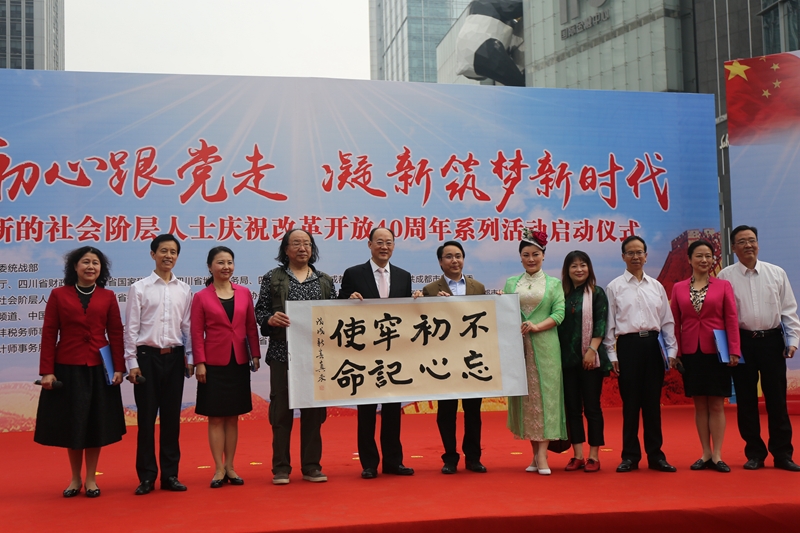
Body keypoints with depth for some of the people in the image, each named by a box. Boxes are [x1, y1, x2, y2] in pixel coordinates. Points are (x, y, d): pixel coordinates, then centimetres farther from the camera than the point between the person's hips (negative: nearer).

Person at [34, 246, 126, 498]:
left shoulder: (108, 297, 5)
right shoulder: (59, 295, 2)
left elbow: (116, 334, 3)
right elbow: (49, 335, -1)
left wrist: (119, 368, -4)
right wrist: (47, 371, -7)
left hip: (99, 369, 1)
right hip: (67, 369, 0)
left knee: (96, 423, 6)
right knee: (71, 424, 7)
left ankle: (91, 479, 18)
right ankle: (75, 479, 22)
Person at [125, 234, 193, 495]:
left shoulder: (184, 290, 6)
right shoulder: (139, 288, -1)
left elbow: (187, 327, 7)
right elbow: (131, 327, -3)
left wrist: (190, 359, 4)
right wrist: (131, 362, -7)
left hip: (174, 356, 2)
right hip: (147, 356, -2)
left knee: (172, 417, 7)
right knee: (146, 417, 3)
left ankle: (170, 474, 15)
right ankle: (147, 476, 11)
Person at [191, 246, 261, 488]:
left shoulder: (244, 293, 5)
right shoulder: (201, 297, -2)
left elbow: (251, 327, 7)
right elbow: (197, 333, -4)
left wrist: (255, 354, 2)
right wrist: (199, 363, -10)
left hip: (239, 362, 3)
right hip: (214, 364, -2)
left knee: (233, 416, 9)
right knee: (216, 417, 3)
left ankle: (230, 467, 17)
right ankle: (219, 469, 10)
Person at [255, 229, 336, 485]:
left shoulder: (325, 280, 12)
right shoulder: (272, 278, 5)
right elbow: (260, 311, 2)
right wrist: (271, 320, -18)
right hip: (283, 353, -2)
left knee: (314, 410, 6)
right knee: (282, 410, 2)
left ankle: (311, 466, 15)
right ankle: (281, 467, 10)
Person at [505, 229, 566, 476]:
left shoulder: (554, 283, 7)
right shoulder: (511, 283, 13)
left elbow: (559, 314, -3)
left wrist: (536, 326, -16)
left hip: (544, 346, -2)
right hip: (517, 346, 2)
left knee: (544, 393, -7)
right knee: (524, 395, 2)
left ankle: (542, 454, -8)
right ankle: (535, 453, 9)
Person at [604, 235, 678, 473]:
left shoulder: (657, 286, 11)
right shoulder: (614, 287, 3)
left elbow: (667, 321, 11)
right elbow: (609, 324, 1)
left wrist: (671, 351, 5)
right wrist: (612, 355, -3)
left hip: (653, 344, 2)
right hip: (628, 345, -2)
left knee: (653, 402, 6)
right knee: (630, 402, 2)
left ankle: (655, 455, 15)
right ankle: (630, 456, 12)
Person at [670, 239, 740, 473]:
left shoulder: (723, 285, 3)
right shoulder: (678, 288, 6)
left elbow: (732, 320, -1)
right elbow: (675, 323, 6)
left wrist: (734, 350, -9)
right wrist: (675, 352, -1)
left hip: (716, 352, -1)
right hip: (691, 353, 2)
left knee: (717, 405, 1)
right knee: (699, 405, 7)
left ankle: (717, 455, 7)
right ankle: (706, 454, 15)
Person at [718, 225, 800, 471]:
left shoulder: (777, 273, 6)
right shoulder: (725, 276, 0)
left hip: (772, 340, 1)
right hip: (742, 342, -1)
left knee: (776, 398, 3)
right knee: (746, 400, 5)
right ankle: (754, 453, 15)